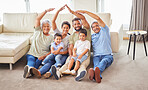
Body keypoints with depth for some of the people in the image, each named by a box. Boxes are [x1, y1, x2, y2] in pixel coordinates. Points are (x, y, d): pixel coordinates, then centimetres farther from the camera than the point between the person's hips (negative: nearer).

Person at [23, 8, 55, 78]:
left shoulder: (51, 38, 12)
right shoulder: (38, 32, 16)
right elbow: (37, 19, 5)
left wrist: (44, 56, -15)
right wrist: (46, 11, 1)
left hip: (43, 56, -1)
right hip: (32, 54, 1)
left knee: (37, 62, -33)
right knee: (31, 61, -32)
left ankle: (29, 70, -61)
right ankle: (30, 68, -62)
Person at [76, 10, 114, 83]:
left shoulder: (104, 31, 14)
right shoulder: (92, 37, 26)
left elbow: (98, 18, 4)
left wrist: (85, 12, 6)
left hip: (107, 55, -2)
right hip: (96, 56, 2)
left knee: (103, 61, -38)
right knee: (96, 64, -34)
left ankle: (97, 71, -71)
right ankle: (98, 76, -67)